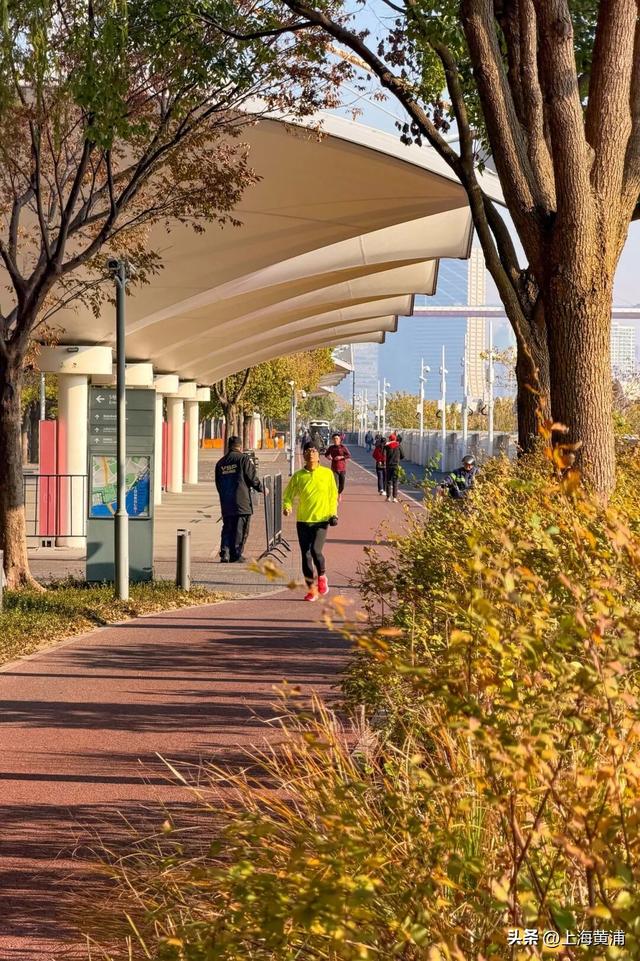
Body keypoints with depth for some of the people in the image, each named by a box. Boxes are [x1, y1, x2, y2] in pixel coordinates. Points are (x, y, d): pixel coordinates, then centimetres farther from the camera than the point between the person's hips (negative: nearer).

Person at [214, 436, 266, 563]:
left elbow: (218, 483, 15)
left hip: (226, 503, 5)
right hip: (242, 500, -5)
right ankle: (236, 555, 1)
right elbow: (252, 478, -8)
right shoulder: (244, 458, -6)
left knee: (227, 528, 11)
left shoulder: (220, 462, 11)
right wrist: (261, 489, 8)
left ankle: (225, 554, 2)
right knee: (240, 529, 2)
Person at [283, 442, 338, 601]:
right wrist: (287, 506, -13)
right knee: (305, 555, 2)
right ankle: (312, 588, 14)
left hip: (321, 520, -2)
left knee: (315, 550, -19)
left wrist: (333, 513, 0)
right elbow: (288, 494, 7)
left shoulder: (327, 473, 2)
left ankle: (322, 576, 10)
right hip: (303, 520, 2)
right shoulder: (298, 476, 3)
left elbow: (333, 495, 9)